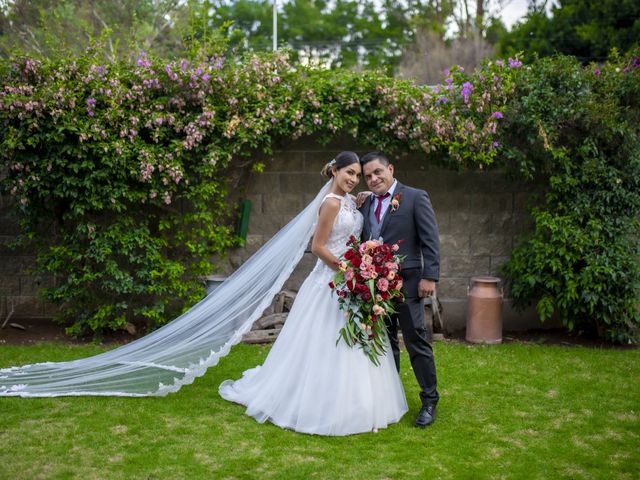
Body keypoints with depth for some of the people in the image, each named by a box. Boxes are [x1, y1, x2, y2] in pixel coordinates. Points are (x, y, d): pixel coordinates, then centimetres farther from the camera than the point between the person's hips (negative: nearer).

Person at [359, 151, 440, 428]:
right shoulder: (365, 204, 12)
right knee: (385, 343, 14)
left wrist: (429, 277, -14)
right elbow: (362, 242, 15)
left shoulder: (416, 198, -4)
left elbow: (430, 240, -8)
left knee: (417, 342, -1)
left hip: (406, 282, -6)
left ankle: (429, 401, 10)